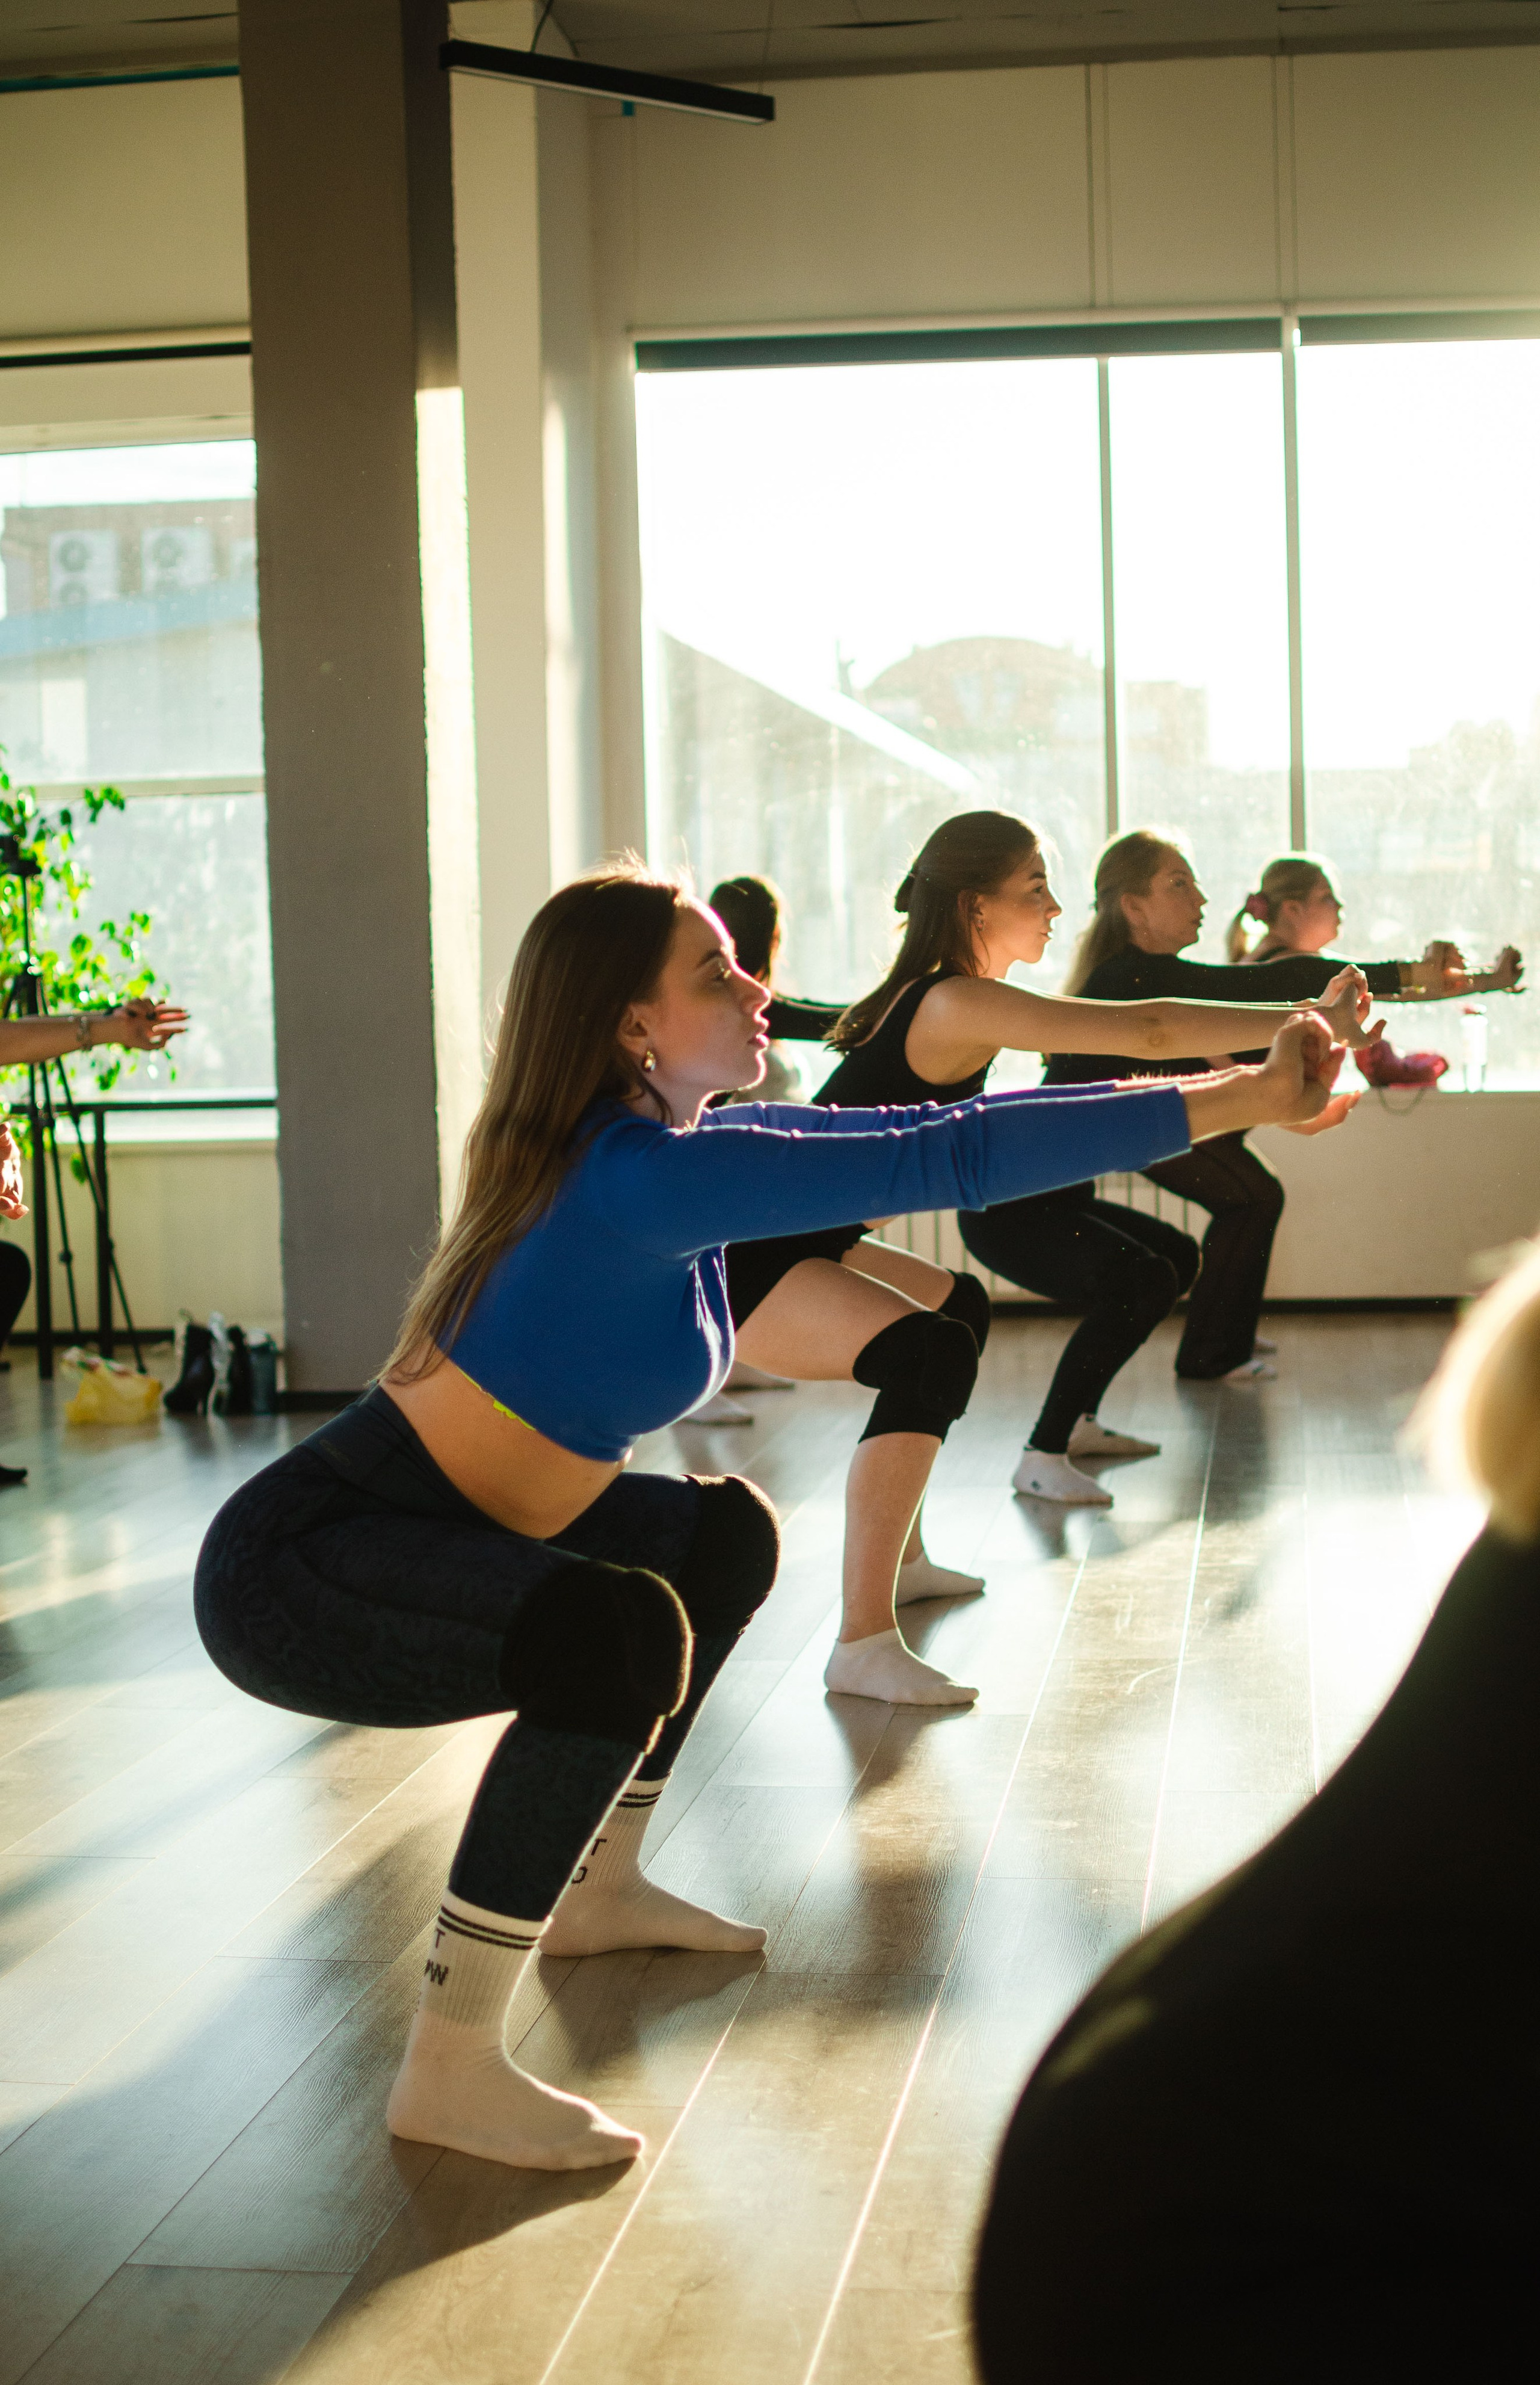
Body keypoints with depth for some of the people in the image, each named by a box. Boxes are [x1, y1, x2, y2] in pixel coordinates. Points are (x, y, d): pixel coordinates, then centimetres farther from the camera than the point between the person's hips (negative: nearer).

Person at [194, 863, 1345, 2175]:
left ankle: (599, 1887, 30)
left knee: (723, 1535, 20)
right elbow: (949, 1160, -28)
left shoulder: (666, 1144, 5)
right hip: (295, 1567, -10)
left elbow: (919, 1135, 8)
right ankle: (451, 2071, -23)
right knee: (617, 1633, -33)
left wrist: (1239, 1087, 9)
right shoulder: (642, 1177, -24)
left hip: (424, 1527, 10)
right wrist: (1238, 1100, -24)